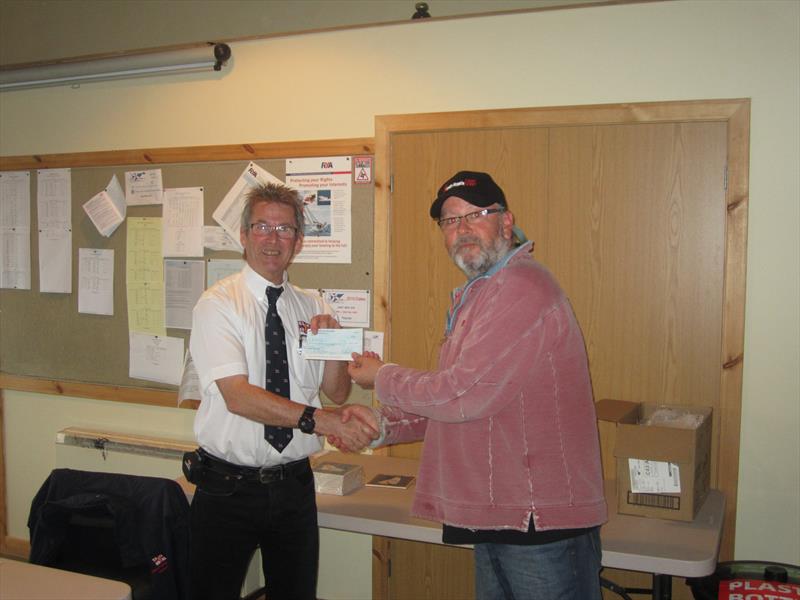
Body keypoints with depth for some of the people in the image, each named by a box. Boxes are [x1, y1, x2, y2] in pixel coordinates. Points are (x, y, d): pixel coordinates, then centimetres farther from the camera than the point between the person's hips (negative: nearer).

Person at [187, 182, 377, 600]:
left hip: (294, 484, 4)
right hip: (228, 485, -4)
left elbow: (337, 393, 3)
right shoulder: (218, 304, -9)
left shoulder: (312, 307, 6)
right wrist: (318, 419, -29)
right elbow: (238, 396, -21)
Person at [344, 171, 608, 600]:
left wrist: (382, 378, -7)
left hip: (542, 522, -10)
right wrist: (385, 424, 6)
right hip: (497, 517, 10)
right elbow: (460, 400, 19)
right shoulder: (478, 293, 16)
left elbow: (462, 397, -22)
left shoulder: (521, 290, -19)